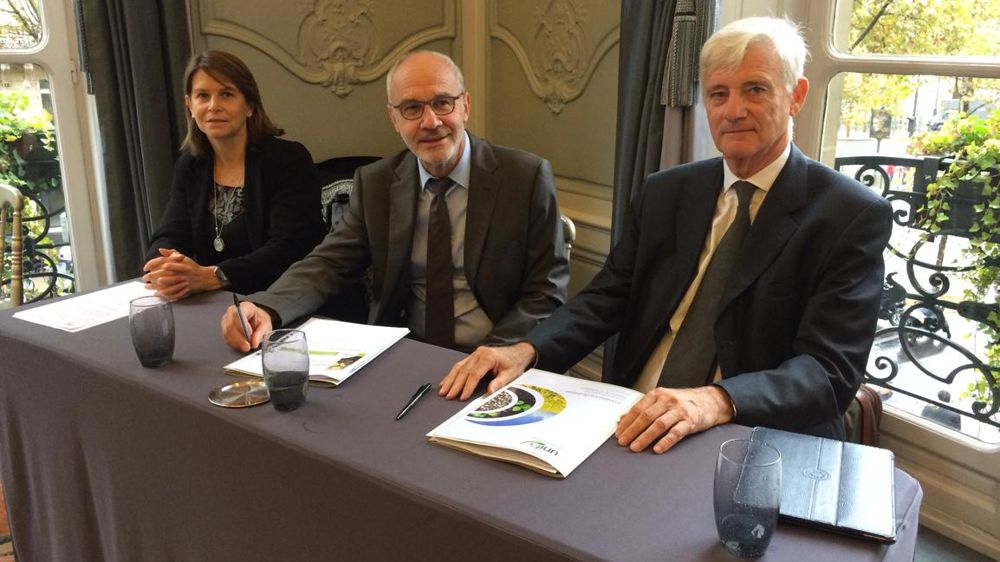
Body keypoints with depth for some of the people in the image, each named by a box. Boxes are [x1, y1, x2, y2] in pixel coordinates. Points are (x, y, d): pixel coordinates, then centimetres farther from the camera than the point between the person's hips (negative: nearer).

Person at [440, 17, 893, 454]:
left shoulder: (854, 216, -7)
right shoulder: (665, 193, 8)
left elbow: (831, 369, -14)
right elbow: (607, 298, 5)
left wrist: (717, 401, -32)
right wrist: (526, 351, -14)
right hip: (635, 430, 2)